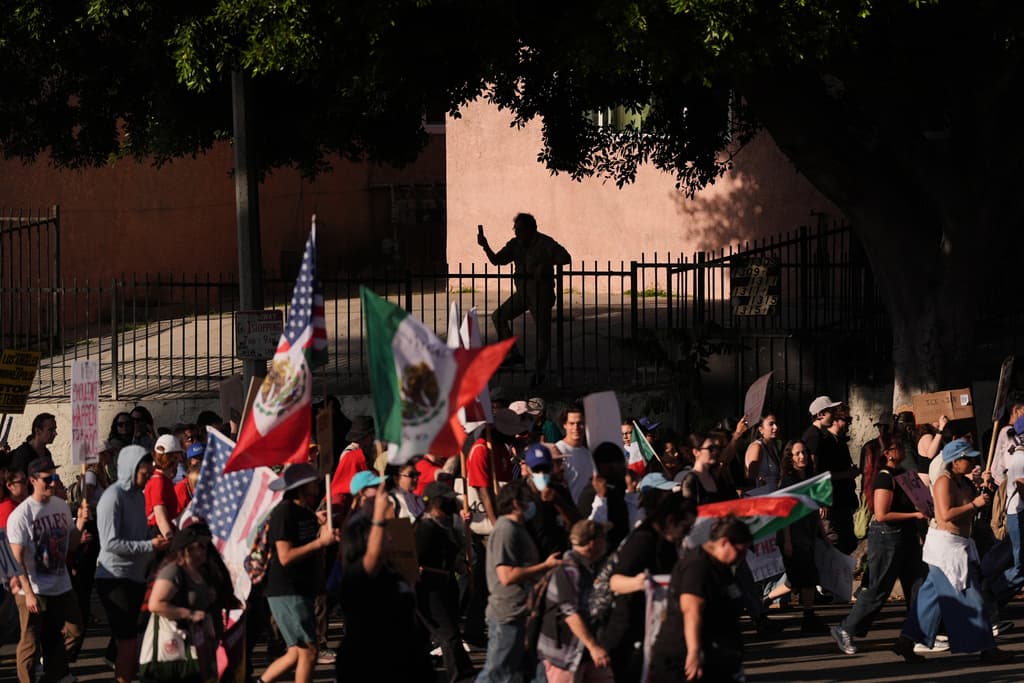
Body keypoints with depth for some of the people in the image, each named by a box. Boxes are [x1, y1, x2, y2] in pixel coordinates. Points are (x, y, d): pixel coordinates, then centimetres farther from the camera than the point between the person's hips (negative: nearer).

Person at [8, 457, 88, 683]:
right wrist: (28, 593, -19)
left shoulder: (61, 506, 5)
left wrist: (81, 524, -4)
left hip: (62, 588, 6)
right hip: (34, 592, -6)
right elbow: (17, 559, -14)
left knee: (74, 632, 10)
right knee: (31, 644, 1)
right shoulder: (21, 515, -13)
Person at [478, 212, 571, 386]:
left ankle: (540, 371, 7)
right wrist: (485, 247, -14)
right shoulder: (515, 244, 4)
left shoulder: (544, 244, -13)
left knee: (542, 332, -4)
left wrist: (545, 263, -28)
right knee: (499, 317, 3)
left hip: (541, 292, -7)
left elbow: (565, 258, -17)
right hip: (523, 292, 7)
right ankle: (514, 354, 10)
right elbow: (496, 260, 3)